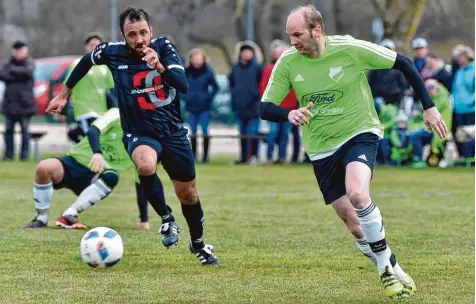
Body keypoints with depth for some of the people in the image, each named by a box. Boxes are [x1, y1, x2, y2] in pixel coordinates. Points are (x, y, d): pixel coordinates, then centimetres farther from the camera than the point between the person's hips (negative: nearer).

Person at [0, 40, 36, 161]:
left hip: (24, 102, -3)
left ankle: (25, 155, 0)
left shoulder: (29, 62, 5)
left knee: (25, 129, -3)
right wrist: (18, 75, -13)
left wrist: (13, 70, -8)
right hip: (10, 101, 3)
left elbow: (28, 71, -17)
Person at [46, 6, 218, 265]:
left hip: (173, 132, 1)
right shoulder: (112, 52, -12)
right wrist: (64, 93, 16)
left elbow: (183, 86, -27)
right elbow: (87, 61, 11)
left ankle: (198, 244, 42)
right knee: (146, 165, -37)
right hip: (139, 134, -1)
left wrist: (159, 66, -43)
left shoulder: (163, 47, -14)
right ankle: (166, 219, -13)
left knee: (188, 195, 13)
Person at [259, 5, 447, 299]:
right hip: (322, 150, 4)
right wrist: (290, 114, -27)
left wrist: (429, 107, -7)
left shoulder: (350, 49, -17)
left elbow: (403, 64, -6)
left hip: (360, 134, -4)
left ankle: (388, 267, -15)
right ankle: (390, 270, 23)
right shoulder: (287, 62, -9)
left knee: (357, 195, -31)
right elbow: (265, 108, -4)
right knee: (354, 225, 2)